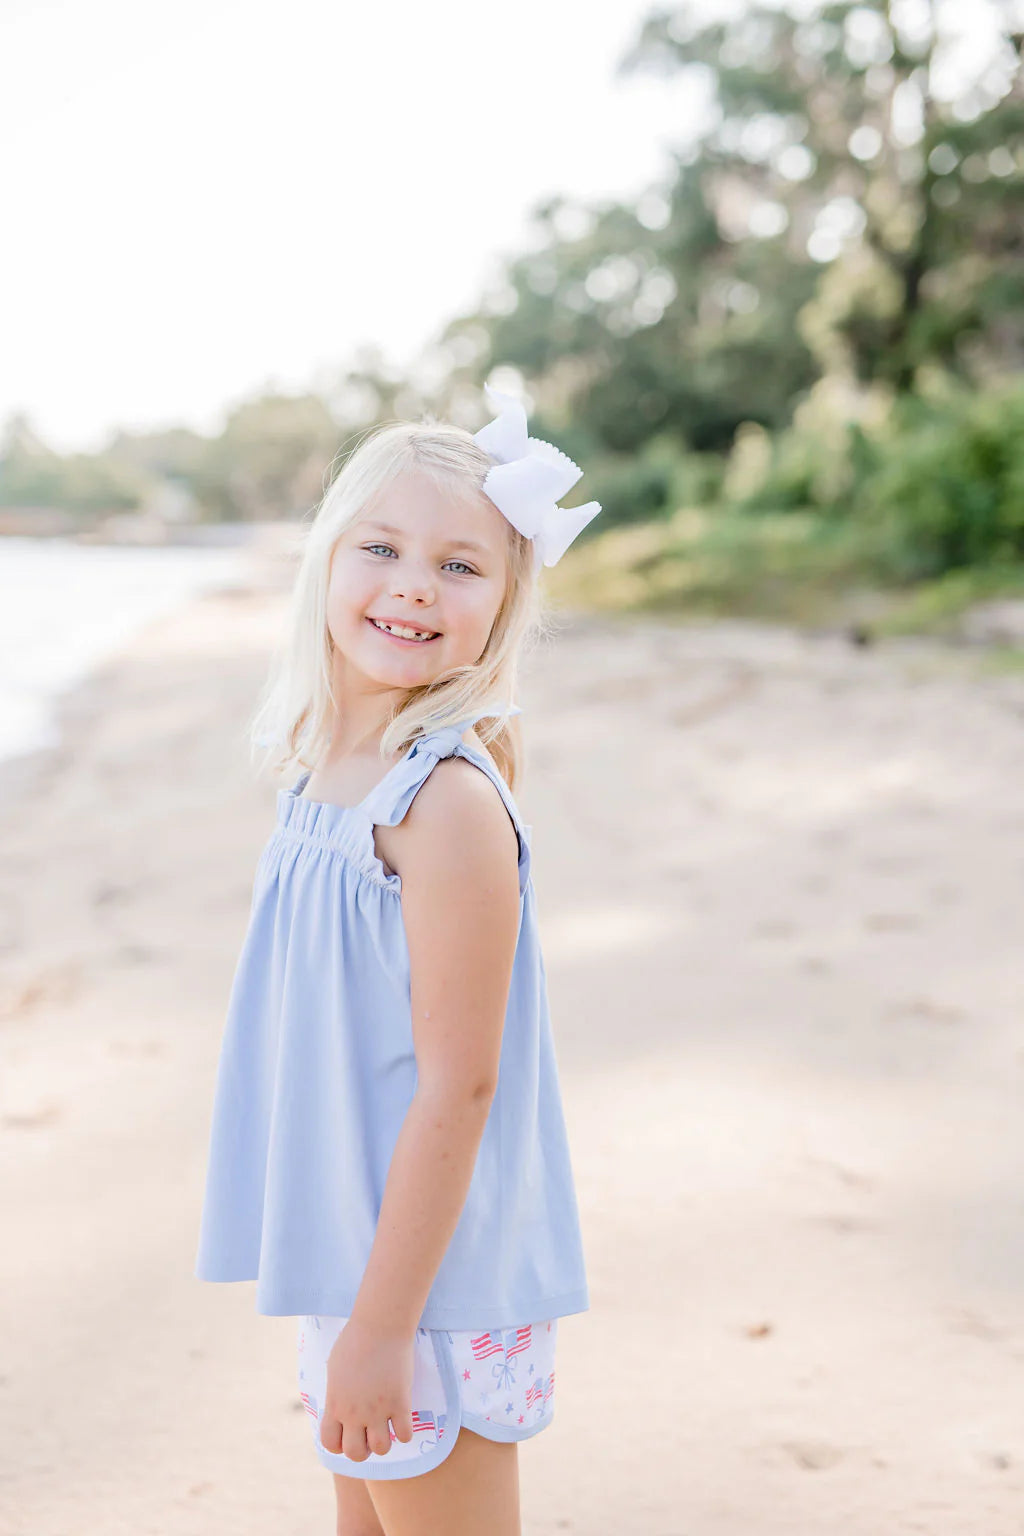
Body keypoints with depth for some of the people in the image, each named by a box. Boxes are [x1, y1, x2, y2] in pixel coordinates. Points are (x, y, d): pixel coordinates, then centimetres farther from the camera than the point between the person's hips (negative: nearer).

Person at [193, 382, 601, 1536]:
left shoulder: (450, 801, -22)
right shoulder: (328, 774, 4)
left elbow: (457, 1085, -22)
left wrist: (382, 1323, -19)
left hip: (429, 1278, -8)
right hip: (344, 1256, 8)